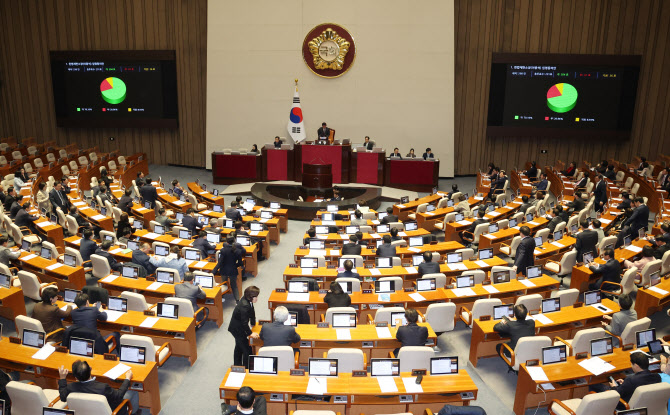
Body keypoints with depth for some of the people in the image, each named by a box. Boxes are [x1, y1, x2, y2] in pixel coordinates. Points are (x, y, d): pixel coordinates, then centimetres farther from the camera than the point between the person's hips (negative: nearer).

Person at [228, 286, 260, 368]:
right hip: (237, 329, -11)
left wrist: (253, 324, 19)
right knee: (247, 349, -4)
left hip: (237, 328, 11)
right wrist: (250, 333, -22)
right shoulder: (244, 306, -35)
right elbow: (244, 322, -30)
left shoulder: (247, 301, -8)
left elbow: (252, 312, 8)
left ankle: (237, 365, 44)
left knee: (239, 347, 27)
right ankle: (246, 368, 8)